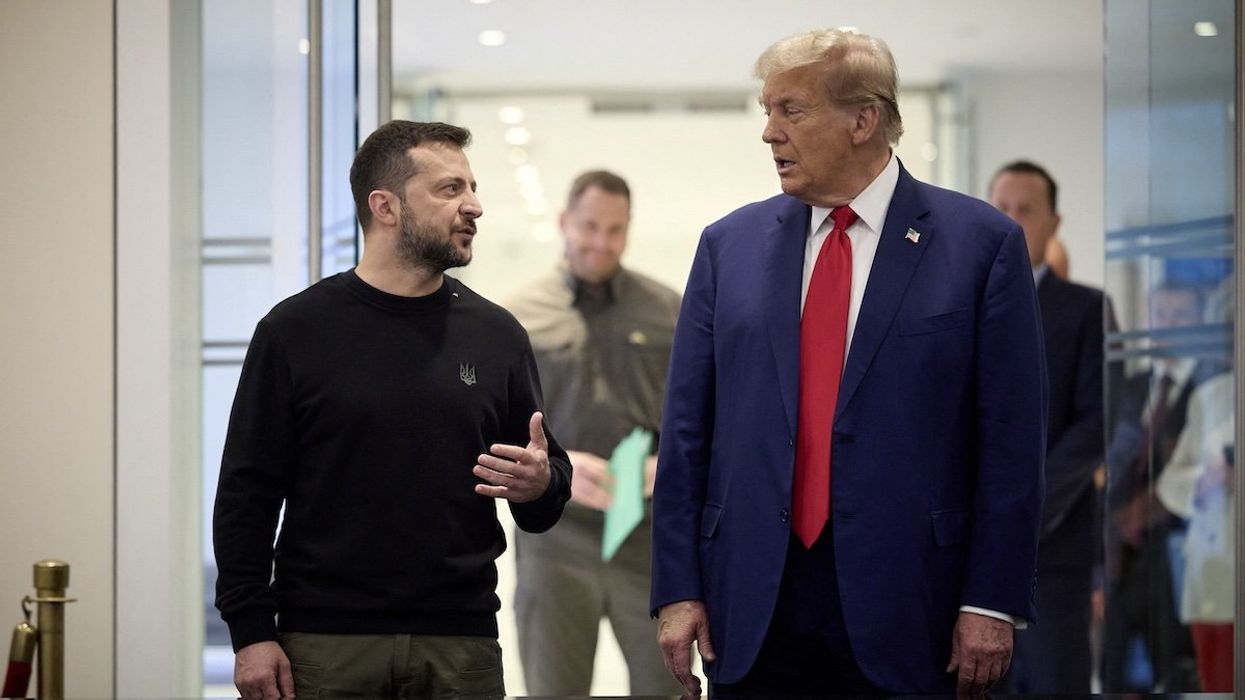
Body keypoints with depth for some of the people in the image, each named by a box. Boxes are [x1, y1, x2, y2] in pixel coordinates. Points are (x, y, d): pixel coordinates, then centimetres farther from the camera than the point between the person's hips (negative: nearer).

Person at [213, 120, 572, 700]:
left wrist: (540, 483, -8)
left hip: (461, 646, 3)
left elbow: (550, 474, 16)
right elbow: (246, 494, 1)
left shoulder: (496, 335, 9)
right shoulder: (296, 330, 1)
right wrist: (251, 633, -6)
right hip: (326, 647, -2)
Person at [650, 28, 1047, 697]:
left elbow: (1010, 438, -3)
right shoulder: (729, 244, 9)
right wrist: (677, 590, 2)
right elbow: (686, 431, 8)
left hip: (905, 609, -2)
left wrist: (992, 603, -8)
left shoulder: (982, 241, 0)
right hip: (751, 610, 3)